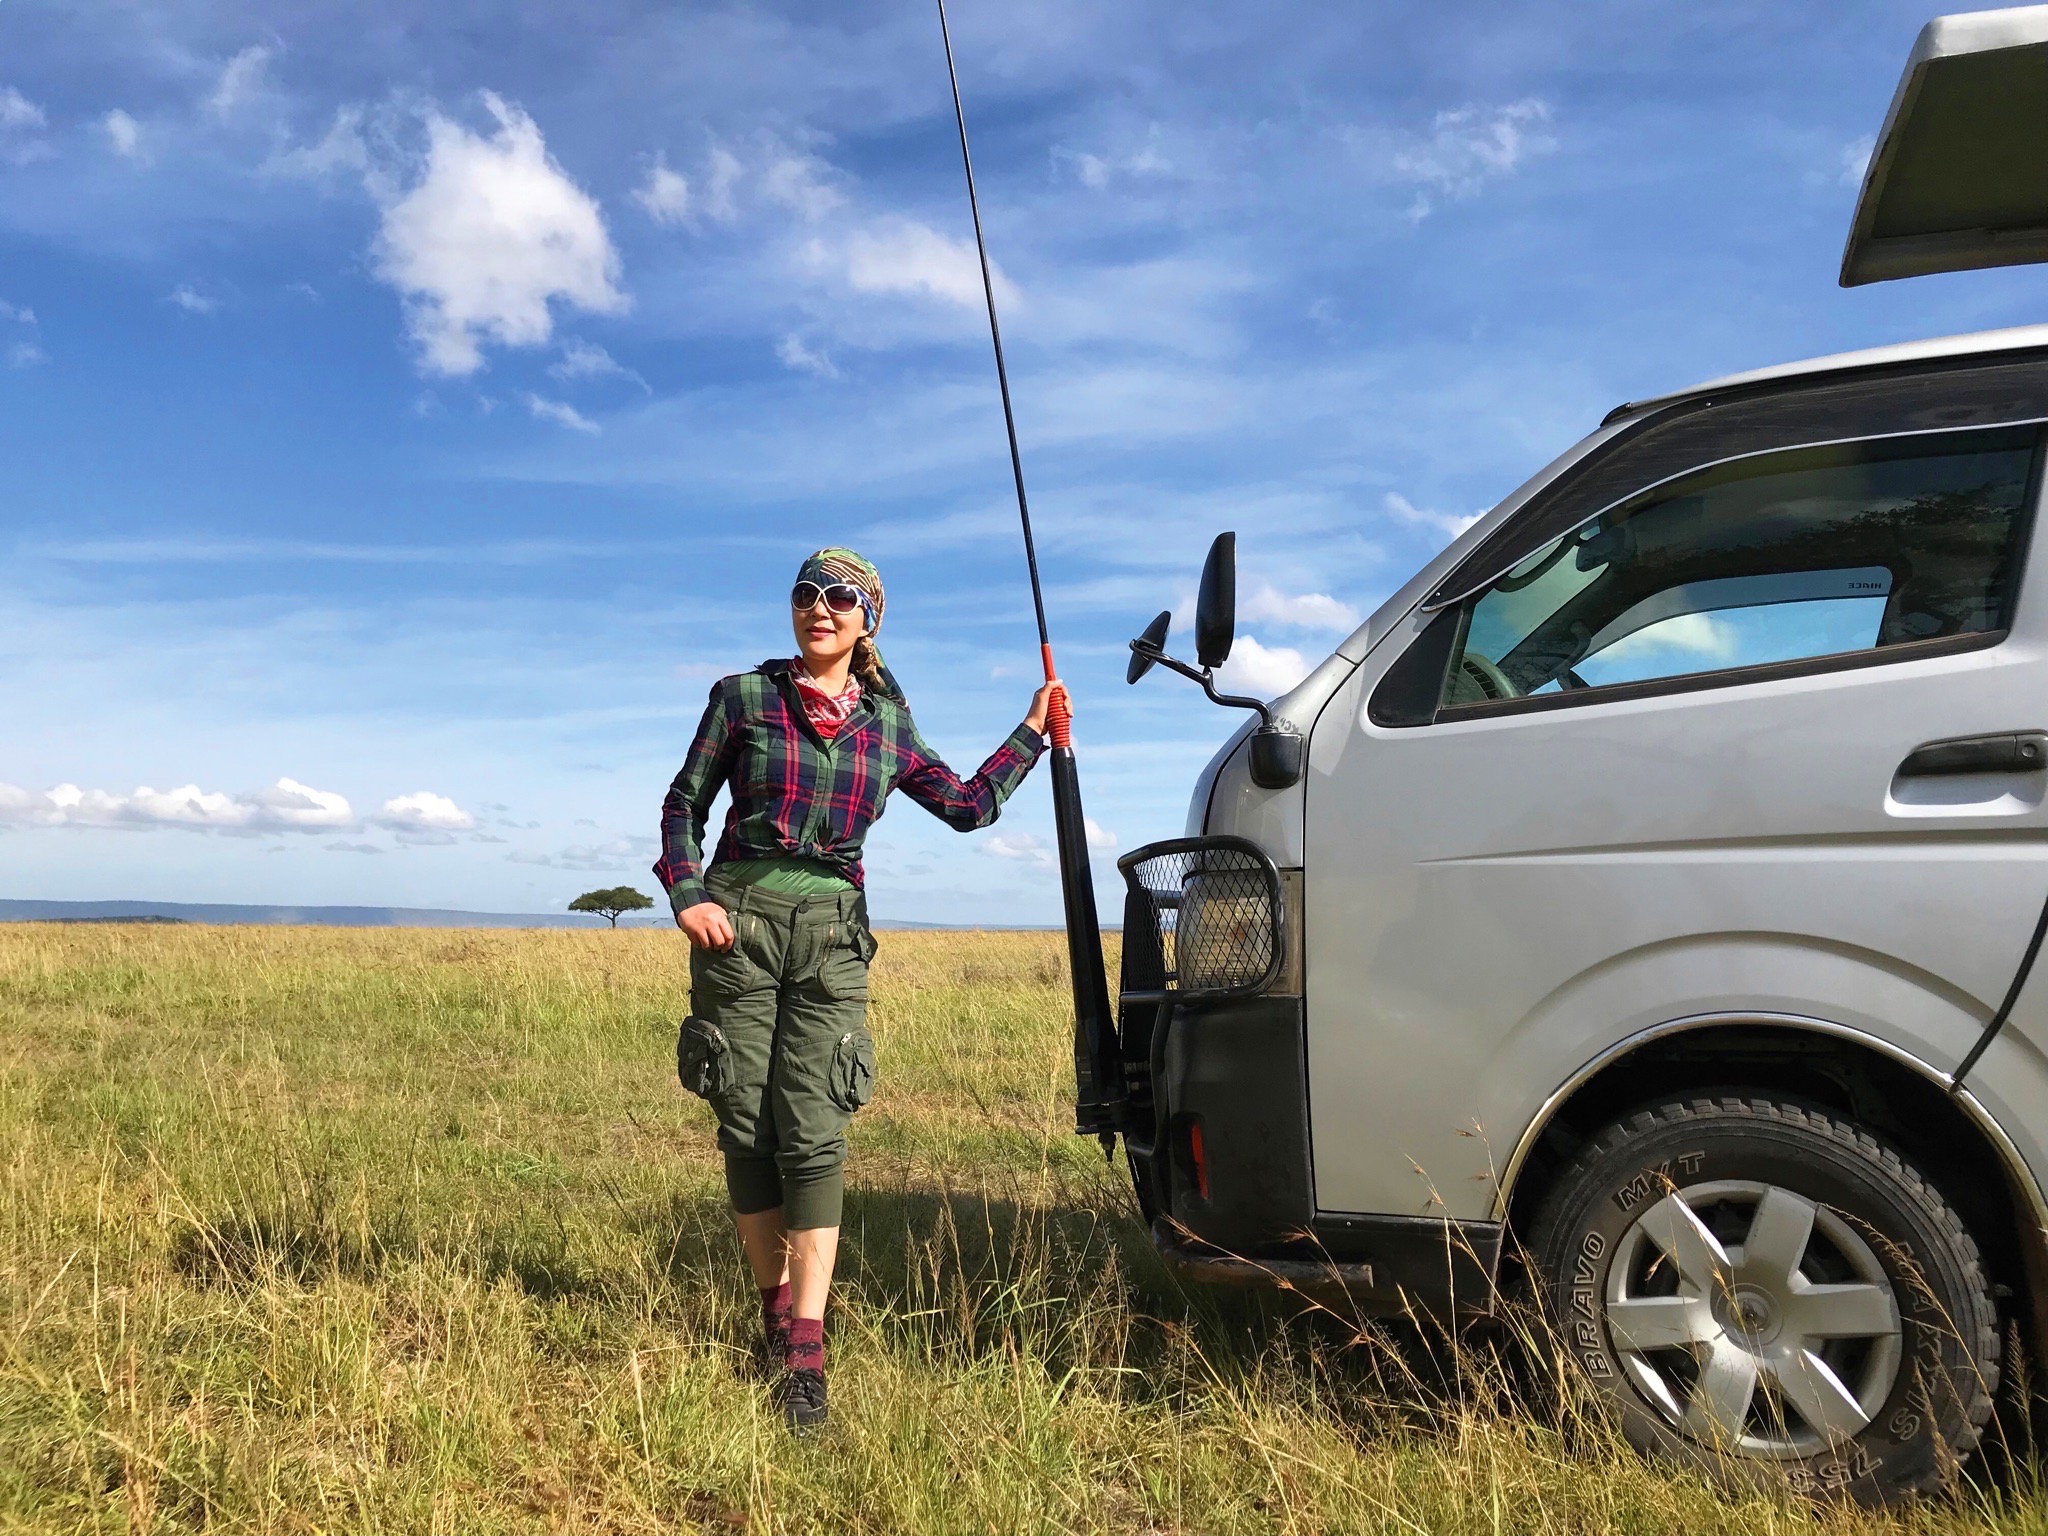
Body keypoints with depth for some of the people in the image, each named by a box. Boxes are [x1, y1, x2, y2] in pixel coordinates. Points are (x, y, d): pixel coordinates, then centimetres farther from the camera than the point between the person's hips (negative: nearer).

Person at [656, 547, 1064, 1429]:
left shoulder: (887, 725, 12)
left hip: (831, 932, 1)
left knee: (812, 1131, -8)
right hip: (739, 918, 0)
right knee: (747, 1126, 3)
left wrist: (1032, 731, 18)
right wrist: (686, 894, -7)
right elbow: (684, 803, 8)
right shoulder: (744, 696, 5)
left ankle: (806, 1351, -8)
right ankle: (776, 1301, 22)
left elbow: (968, 806, 18)